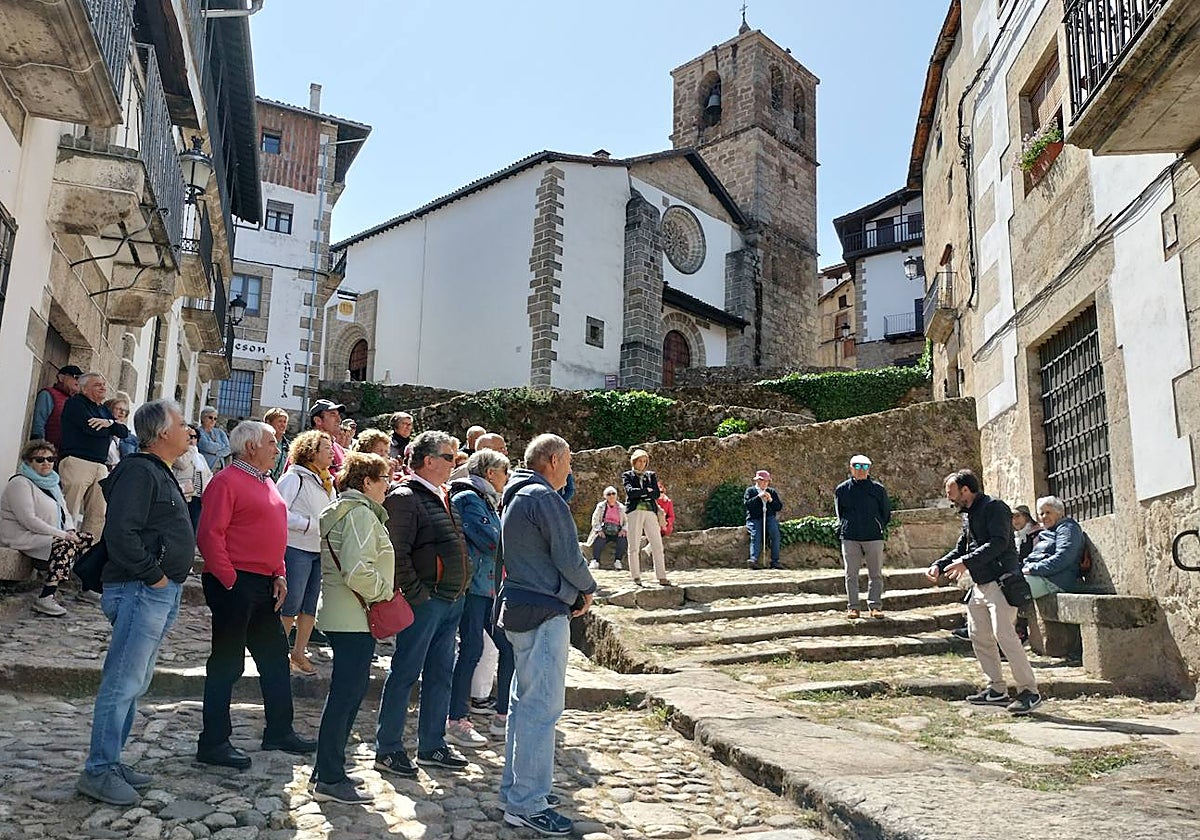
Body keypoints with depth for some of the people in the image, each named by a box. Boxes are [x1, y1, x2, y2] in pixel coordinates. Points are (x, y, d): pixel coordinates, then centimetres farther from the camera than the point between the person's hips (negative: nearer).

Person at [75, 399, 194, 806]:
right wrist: (153, 574, -18)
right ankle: (98, 772, 5)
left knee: (134, 684, 16)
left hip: (161, 593, 11)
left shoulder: (159, 473, 19)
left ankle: (110, 762, 25)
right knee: (122, 684, -4)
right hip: (140, 591, -11)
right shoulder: (139, 471, -13)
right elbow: (120, 533, -23)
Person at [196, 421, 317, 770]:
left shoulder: (266, 482, 16)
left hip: (264, 585, 9)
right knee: (226, 663, 0)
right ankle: (213, 743, 12)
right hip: (234, 584, -9)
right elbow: (210, 535, -18)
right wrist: (230, 580, -19)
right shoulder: (227, 481, -11)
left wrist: (280, 576, 10)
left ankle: (279, 731, 27)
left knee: (275, 657, 15)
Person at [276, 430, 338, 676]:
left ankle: (299, 653, 22)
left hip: (322, 551, 7)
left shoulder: (328, 482, 14)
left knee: (311, 604, 11)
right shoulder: (294, 478, -9)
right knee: (291, 604, -2)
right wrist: (311, 524, -18)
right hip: (297, 549, -7)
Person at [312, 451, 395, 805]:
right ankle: (330, 780, 5)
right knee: (346, 693, -3)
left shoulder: (339, 511, 16)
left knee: (348, 690, 18)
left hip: (337, 613, 10)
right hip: (354, 617, -10)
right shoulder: (361, 513, -16)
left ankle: (328, 767, 27)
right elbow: (358, 571, -27)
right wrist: (386, 591, -13)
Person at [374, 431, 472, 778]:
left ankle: (432, 746, 26)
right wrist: (417, 594, -19)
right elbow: (397, 554, -19)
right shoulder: (404, 497, -12)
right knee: (405, 674, 1)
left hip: (450, 601, 9)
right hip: (424, 602, -9)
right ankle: (388, 749, 13)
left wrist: (460, 590, 16)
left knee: (441, 674, 15)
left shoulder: (442, 497, 17)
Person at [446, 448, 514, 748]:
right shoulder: (467, 499, -11)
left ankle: (503, 711, 23)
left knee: (509, 646, 11)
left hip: (491, 586, 10)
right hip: (473, 585, -10)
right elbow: (492, 541, -19)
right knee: (471, 650, -6)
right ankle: (457, 722, 3)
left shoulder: (487, 500, 19)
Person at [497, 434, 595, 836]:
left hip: (520, 607, 11)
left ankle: (515, 790, 26)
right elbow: (569, 558, -17)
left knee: (525, 703, 17)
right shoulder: (545, 498, -15)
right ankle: (527, 805, 0)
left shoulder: (516, 496, 17)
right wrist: (587, 589, 1)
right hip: (545, 612, -11)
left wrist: (574, 590, 11)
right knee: (543, 707, -6)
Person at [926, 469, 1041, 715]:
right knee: (978, 635, 11)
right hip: (979, 585, 10)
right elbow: (961, 548, 23)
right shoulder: (968, 514, 17)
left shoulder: (994, 507, -12)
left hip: (1000, 582, -10)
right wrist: (939, 566, 9)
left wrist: (966, 562, -29)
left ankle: (1029, 691, -8)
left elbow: (999, 543, -24)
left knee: (1004, 635, -15)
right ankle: (997, 689, 20)